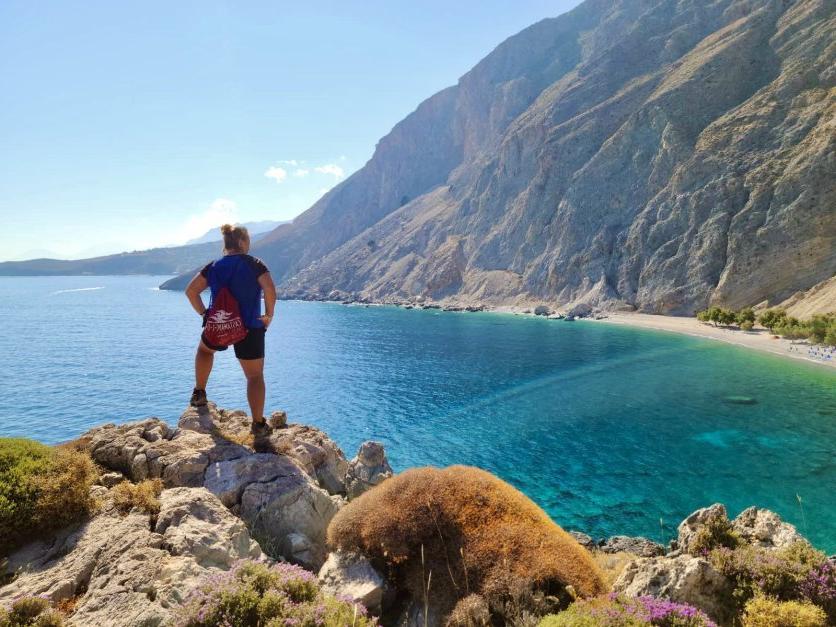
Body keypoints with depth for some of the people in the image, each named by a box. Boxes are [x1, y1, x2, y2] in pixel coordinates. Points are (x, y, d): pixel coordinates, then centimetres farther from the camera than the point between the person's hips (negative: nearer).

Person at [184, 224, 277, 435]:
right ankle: (258, 423, 7)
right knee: (255, 376, 8)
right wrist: (269, 315, -8)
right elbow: (270, 290, -21)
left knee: (204, 350, 37)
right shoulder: (255, 264, -6)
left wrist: (204, 313, 10)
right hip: (250, 330, -3)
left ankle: (199, 393, 36)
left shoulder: (213, 266, 5)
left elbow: (191, 291, 2)